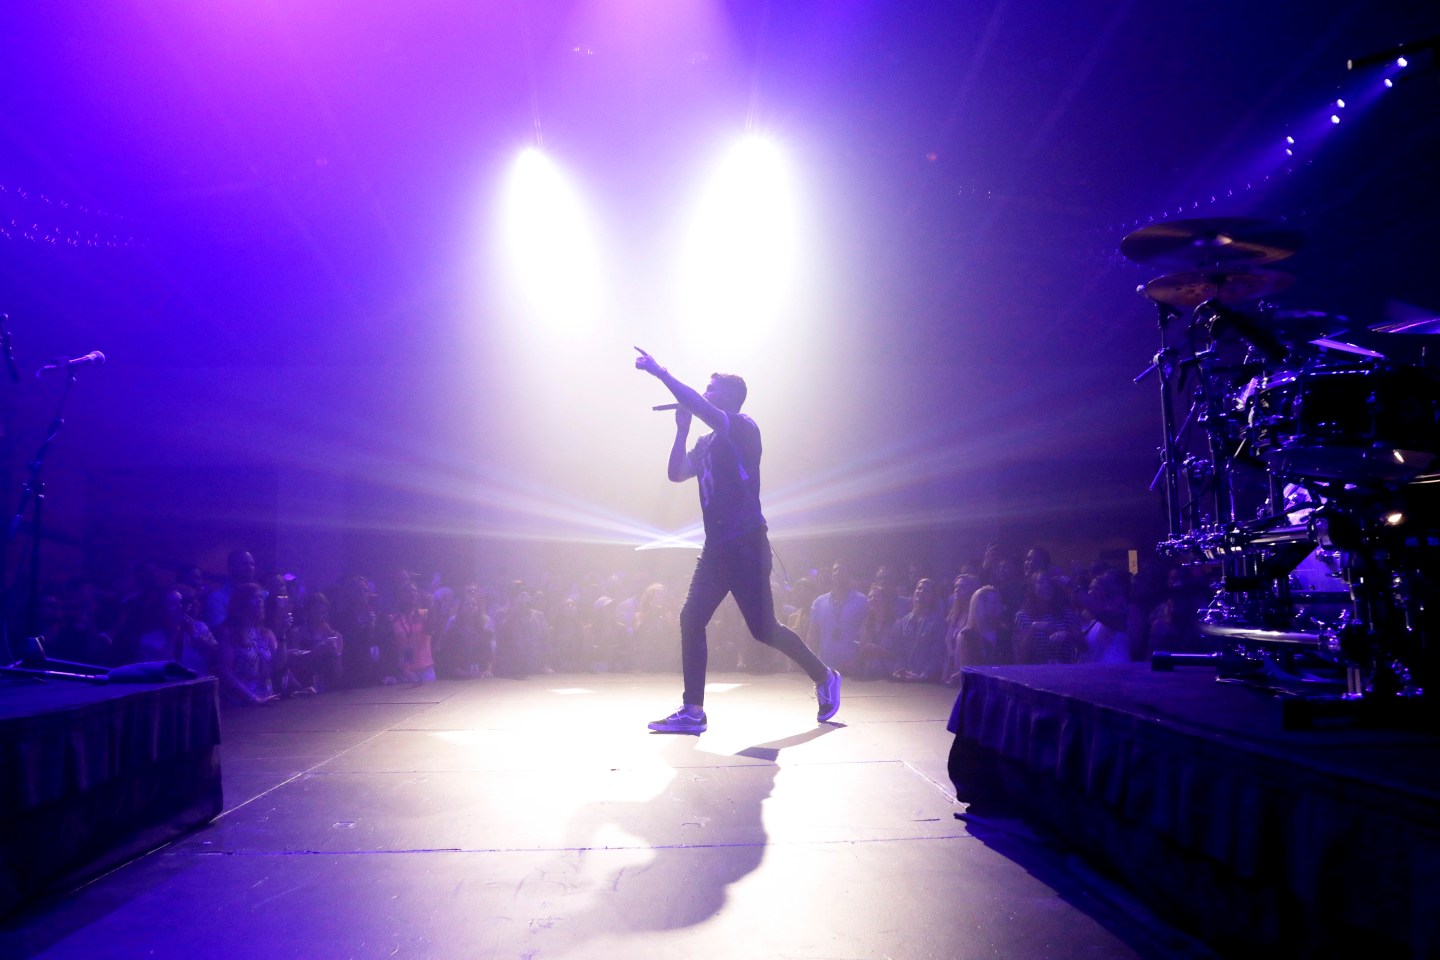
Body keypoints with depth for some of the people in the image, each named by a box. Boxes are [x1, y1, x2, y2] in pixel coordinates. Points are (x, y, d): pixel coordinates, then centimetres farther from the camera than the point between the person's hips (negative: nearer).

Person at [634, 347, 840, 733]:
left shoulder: (743, 428, -7)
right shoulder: (707, 443, 18)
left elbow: (699, 406, -21)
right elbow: (676, 473, 18)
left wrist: (659, 372, -20)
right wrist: (681, 429, 11)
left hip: (746, 544, -8)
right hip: (717, 547, 8)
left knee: (763, 628, -3)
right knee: (691, 620, 0)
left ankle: (825, 678, 18)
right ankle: (692, 711, 4)